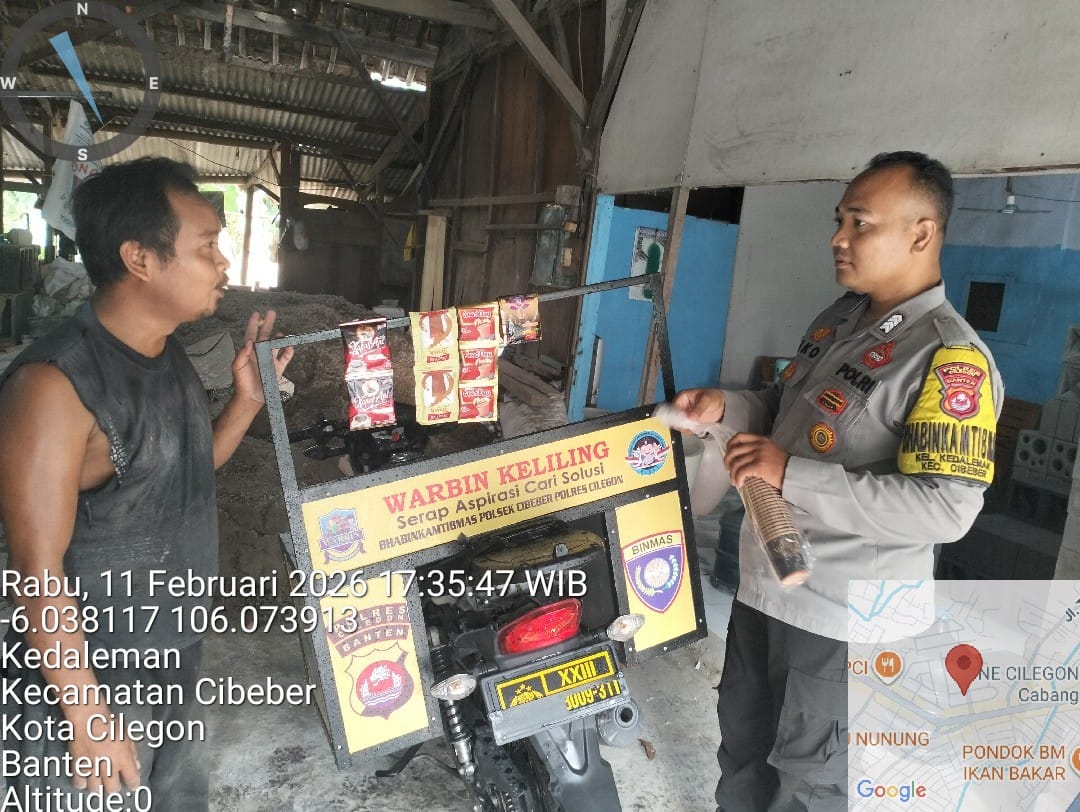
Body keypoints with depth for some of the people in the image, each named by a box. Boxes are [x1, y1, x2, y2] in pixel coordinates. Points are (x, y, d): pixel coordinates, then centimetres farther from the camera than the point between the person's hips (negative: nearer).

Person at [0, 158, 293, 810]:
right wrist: (86, 716, -20)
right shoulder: (53, 386, -25)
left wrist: (249, 399, -2)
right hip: (85, 682, -8)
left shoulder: (168, 356, 1)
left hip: (175, 659, 8)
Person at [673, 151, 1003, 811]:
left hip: (842, 612, -8)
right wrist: (725, 406, -3)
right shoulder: (843, 316, 5)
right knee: (743, 731, 26)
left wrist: (791, 476, -31)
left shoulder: (951, 360, -22)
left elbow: (945, 509, -29)